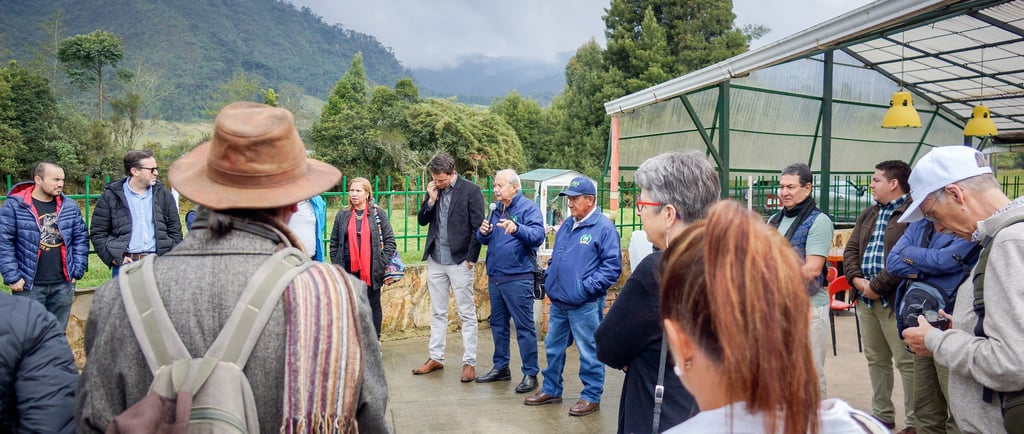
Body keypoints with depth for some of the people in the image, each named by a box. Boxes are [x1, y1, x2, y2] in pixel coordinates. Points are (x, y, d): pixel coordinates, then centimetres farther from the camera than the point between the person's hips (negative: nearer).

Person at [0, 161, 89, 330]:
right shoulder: (14, 205, -7)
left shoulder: (70, 206, 4)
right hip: (29, 286, -3)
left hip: (63, 284, 4)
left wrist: (77, 271, 2)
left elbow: (81, 238, 9)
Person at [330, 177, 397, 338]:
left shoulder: (378, 214, 1)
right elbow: (334, 242, 9)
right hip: (348, 270, 2)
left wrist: (382, 262, -8)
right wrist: (335, 264, 1)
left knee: (373, 306, 8)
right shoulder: (342, 215, 6)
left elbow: (390, 241, 0)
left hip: (371, 270, -2)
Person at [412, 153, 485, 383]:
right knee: (438, 312, 14)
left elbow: (477, 228, -9)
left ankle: (469, 362, 9)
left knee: (467, 314, 2)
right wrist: (431, 200, -6)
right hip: (435, 260, 6)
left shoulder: (471, 190, -9)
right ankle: (435, 358, 24)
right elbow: (421, 221, 9)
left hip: (459, 261, -5)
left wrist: (471, 258, -11)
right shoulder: (433, 190, 8)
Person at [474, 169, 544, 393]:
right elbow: (484, 239, 17)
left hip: (518, 278, -8)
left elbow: (538, 235, -22)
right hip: (494, 276, 8)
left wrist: (517, 228, -39)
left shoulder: (528, 207, -8)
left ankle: (530, 374, 8)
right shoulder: (496, 209, 13)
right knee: (498, 324, 17)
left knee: (524, 326, -2)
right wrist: (483, 233, -6)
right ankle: (500, 367, 30)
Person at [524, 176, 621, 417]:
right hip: (558, 301, 8)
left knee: (589, 352, 3)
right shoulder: (567, 225, 14)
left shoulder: (603, 227, -10)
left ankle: (591, 396, 17)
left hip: (584, 304, -8)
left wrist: (588, 286, -19)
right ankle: (551, 390, 32)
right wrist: (549, 275, 10)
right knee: (553, 347, 17)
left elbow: (612, 265, -15)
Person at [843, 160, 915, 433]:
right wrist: (856, 279, -3)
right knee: (875, 359, 16)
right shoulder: (869, 214, 17)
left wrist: (877, 286, -17)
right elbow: (851, 249, 14)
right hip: (866, 299, 8)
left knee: (907, 362, -1)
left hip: (896, 300, -8)